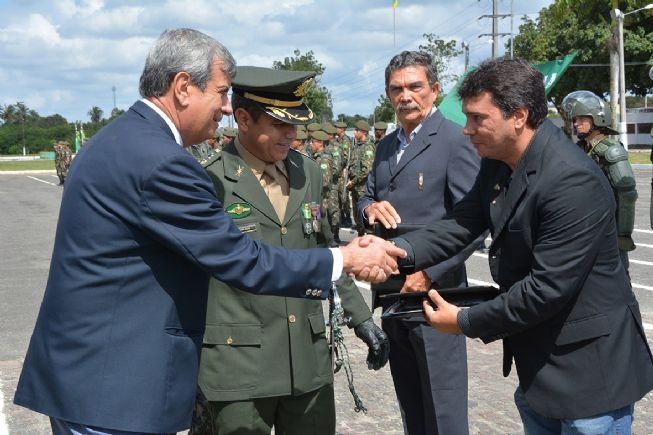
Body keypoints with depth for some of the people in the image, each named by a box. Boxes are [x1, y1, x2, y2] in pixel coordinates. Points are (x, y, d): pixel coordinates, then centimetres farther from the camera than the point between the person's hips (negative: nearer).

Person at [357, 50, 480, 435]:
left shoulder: (455, 141, -9)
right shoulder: (386, 146, 14)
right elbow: (367, 198, 19)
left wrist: (428, 273, -20)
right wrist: (370, 207, -6)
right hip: (391, 291, 7)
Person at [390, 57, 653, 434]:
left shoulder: (573, 181, -27)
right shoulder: (499, 162, 2)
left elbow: (548, 287, -28)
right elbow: (463, 223, -4)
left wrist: (466, 322, -18)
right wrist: (399, 250, -22)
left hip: (588, 368, -8)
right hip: (538, 360, 9)